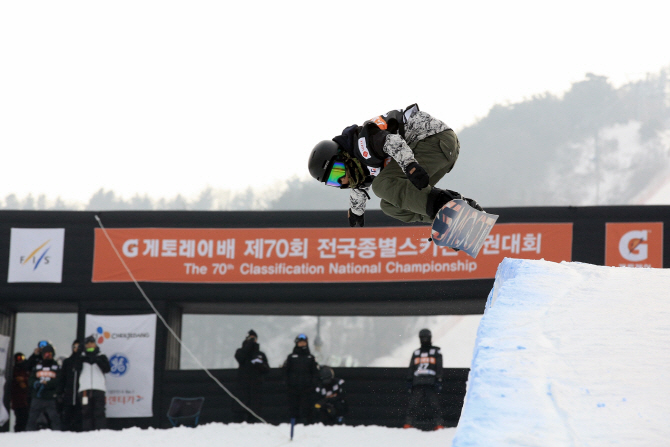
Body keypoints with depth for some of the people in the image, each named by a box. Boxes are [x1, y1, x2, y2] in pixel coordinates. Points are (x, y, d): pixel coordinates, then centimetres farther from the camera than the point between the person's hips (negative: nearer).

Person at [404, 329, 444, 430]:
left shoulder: (436, 352, 13)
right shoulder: (416, 353, 23)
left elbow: (439, 368, 6)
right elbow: (411, 368, 20)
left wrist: (438, 381, -5)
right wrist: (409, 381, 9)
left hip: (431, 383, -3)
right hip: (417, 383, 3)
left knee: (434, 404, -10)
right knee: (413, 404, -7)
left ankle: (439, 425, -10)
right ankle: (408, 424, -6)